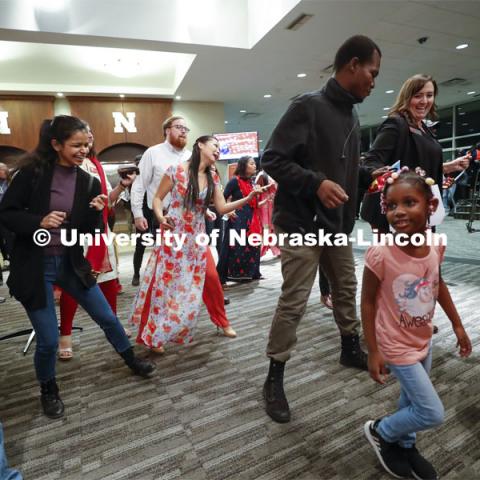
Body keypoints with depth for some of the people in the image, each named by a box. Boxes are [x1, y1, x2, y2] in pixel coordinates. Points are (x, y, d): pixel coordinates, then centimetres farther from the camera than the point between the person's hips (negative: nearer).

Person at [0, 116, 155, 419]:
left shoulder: (89, 183, -2)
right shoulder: (32, 172, -10)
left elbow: (89, 233, -1)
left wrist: (96, 212, -21)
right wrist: (39, 222, -24)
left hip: (70, 263, 3)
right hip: (35, 266, -3)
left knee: (108, 317, 13)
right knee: (49, 340, 4)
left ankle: (131, 360, 40)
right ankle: (49, 390, 35)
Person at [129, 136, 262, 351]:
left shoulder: (212, 179, 6)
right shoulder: (176, 170, -7)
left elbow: (222, 208, 1)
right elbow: (157, 198, -2)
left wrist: (248, 198, -9)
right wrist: (160, 216, -21)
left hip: (197, 238, 4)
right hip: (173, 235, -4)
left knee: (212, 280, 3)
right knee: (163, 283, 0)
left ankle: (223, 322, 27)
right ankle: (153, 335, 17)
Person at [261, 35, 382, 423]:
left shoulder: (352, 117, 14)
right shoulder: (308, 106, -11)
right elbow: (272, 159, -16)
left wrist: (349, 220, 13)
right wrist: (316, 183, -27)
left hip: (337, 225, 9)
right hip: (301, 226, -8)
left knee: (346, 290, 19)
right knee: (293, 303, -5)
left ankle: (351, 349, 41)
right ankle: (275, 379, 12)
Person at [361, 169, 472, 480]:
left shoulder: (436, 245, -13)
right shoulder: (380, 255, -30)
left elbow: (438, 284, 6)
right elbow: (368, 302, -19)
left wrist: (457, 325, 12)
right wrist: (373, 352, -15)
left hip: (424, 339, 6)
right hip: (397, 346, -6)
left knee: (412, 399, 25)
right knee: (432, 414, 3)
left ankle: (405, 446, 52)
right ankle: (380, 432, 30)